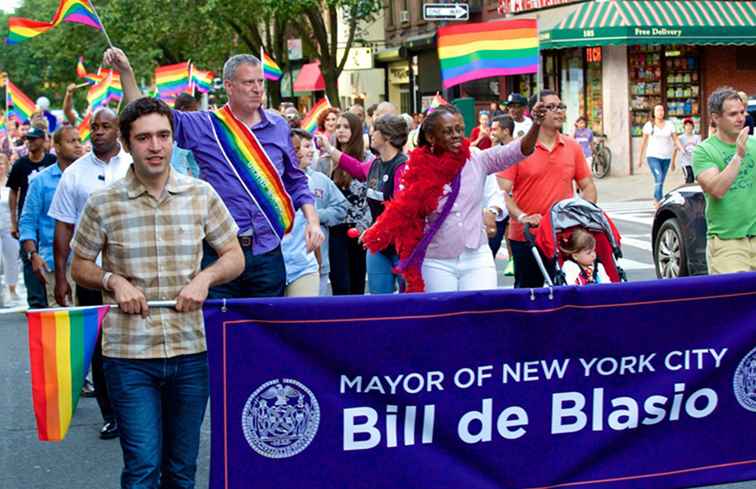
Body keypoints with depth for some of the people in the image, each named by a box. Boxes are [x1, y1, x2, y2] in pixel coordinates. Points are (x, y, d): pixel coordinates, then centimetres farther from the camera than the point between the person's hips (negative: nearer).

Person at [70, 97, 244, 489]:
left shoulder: (201, 195, 3)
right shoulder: (103, 203, -2)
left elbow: (235, 258, 11)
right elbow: (79, 267, 9)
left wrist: (205, 277, -9)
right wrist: (113, 281, -10)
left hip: (190, 350, 2)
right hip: (129, 354, -2)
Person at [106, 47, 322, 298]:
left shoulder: (279, 127, 10)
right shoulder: (204, 126, 2)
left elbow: (296, 181, 18)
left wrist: (312, 220, 6)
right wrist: (126, 72, -13)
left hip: (267, 253, 2)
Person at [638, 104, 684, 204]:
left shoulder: (669, 124, 7)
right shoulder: (649, 125, 2)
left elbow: (675, 139, 2)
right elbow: (644, 142, 7)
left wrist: (682, 149, -16)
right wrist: (640, 158, 8)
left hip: (666, 157, 3)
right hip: (653, 156, -3)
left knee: (660, 181, 8)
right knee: (659, 178, -20)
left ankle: (656, 201, 22)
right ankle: (659, 203, -22)